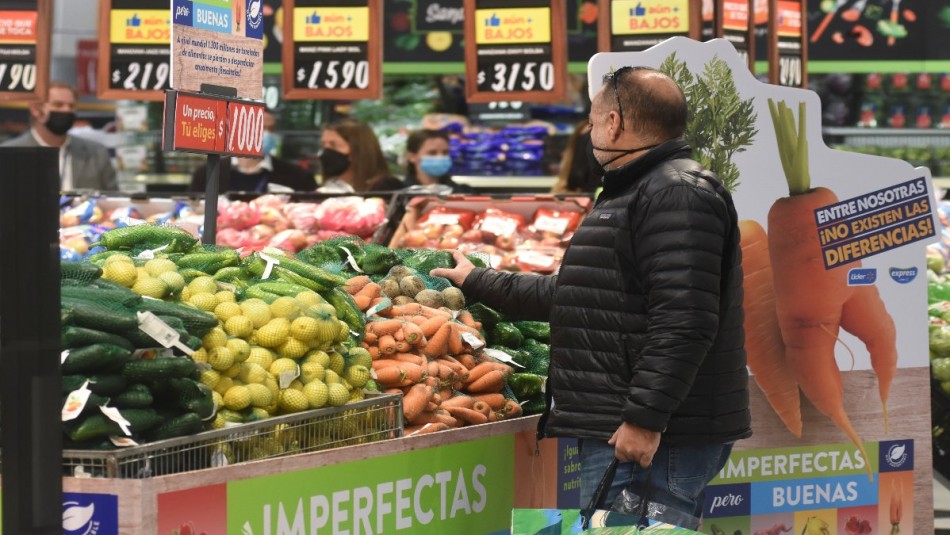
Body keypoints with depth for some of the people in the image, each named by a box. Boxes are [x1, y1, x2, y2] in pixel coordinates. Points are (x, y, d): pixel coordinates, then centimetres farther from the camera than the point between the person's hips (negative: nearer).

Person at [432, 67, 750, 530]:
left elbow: (683, 322, -23)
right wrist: (478, 284, 42)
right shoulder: (632, 193, 25)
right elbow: (569, 299, 36)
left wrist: (644, 419, -26)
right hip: (612, 431, 11)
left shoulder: (678, 194, -12)